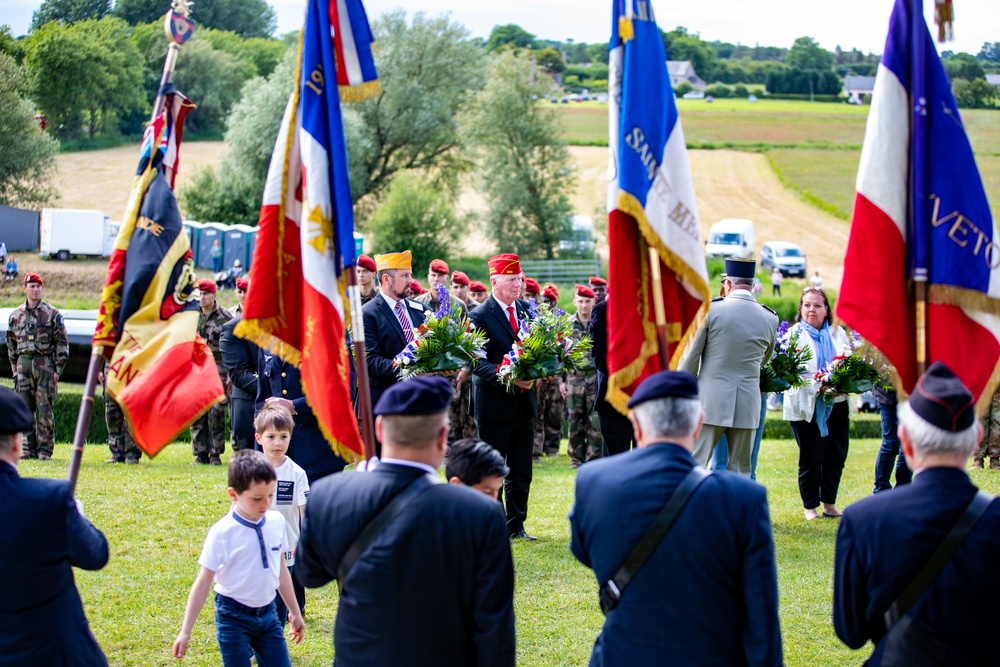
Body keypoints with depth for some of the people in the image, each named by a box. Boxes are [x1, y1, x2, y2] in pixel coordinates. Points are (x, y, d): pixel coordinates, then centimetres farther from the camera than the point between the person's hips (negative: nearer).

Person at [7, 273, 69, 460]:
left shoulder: (52, 314, 2)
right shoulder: (16, 315, 11)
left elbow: (62, 343, 1)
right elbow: (11, 344, 18)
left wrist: (58, 369, -5)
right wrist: (14, 368, 12)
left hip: (45, 363, -3)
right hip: (24, 362, 3)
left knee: (44, 409, -4)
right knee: (25, 409, 3)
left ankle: (45, 450, 0)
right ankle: (29, 448, 9)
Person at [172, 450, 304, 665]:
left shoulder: (277, 522, -1)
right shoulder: (222, 533, -16)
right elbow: (203, 583, -12)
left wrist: (295, 612, 19)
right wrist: (185, 631, -13)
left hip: (267, 614, 5)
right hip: (233, 617, -5)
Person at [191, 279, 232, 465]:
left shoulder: (225, 317, 0)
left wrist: (231, 373, -5)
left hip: (218, 371, -3)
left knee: (216, 413, -5)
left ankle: (216, 453, 2)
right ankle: (200, 454, 8)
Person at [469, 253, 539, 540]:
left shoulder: (525, 310, 8)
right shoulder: (479, 316, -10)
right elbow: (477, 362, -16)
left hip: (524, 401, 6)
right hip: (494, 404, -6)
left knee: (521, 472, 11)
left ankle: (516, 525, 20)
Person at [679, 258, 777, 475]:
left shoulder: (711, 309, -7)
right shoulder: (770, 319, 3)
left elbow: (690, 357, -4)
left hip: (710, 400, -3)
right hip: (748, 405, 3)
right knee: (740, 470, 9)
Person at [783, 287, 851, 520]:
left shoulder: (838, 333, 12)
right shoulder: (794, 334, -1)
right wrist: (818, 387, -21)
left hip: (836, 404, 4)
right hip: (807, 406, -4)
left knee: (836, 455, 5)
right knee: (810, 458, -1)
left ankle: (829, 502, 18)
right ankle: (810, 505, 11)